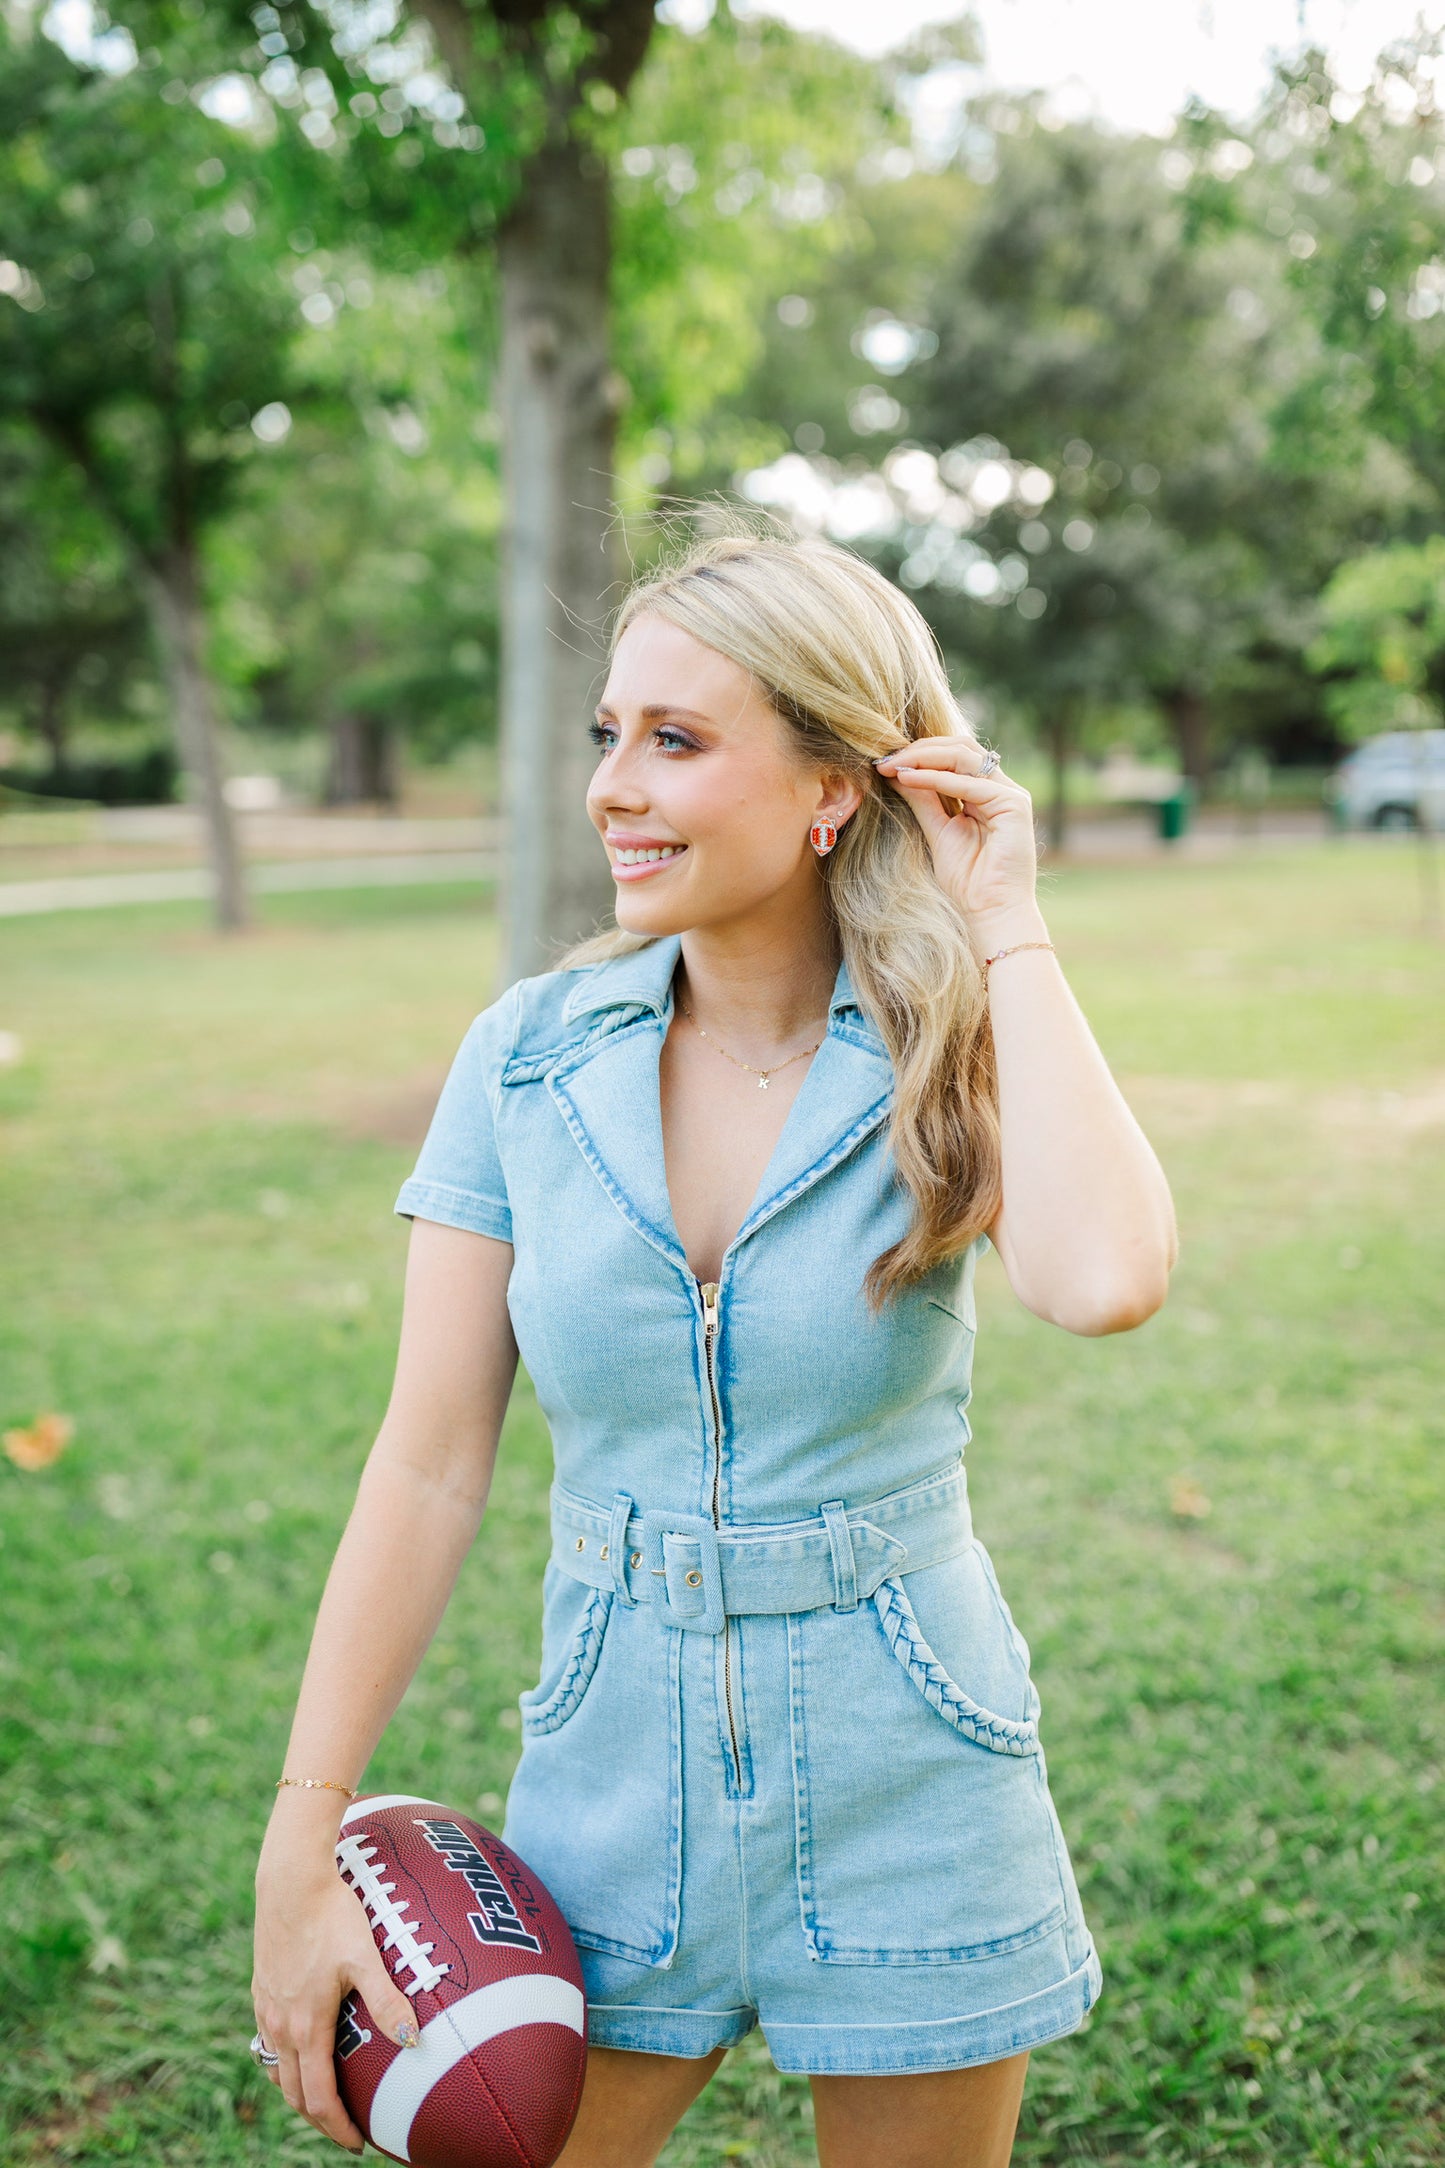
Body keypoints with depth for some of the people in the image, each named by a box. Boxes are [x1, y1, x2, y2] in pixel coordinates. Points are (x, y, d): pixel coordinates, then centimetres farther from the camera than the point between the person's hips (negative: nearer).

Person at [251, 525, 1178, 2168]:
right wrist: (299, 1858, -6)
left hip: (904, 1794, -1)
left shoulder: (951, 1059, -11)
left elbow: (1103, 1280, -34)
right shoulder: (532, 1056, -6)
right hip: (615, 1771, 2)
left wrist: (1005, 932, -23)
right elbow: (429, 1473, -5)